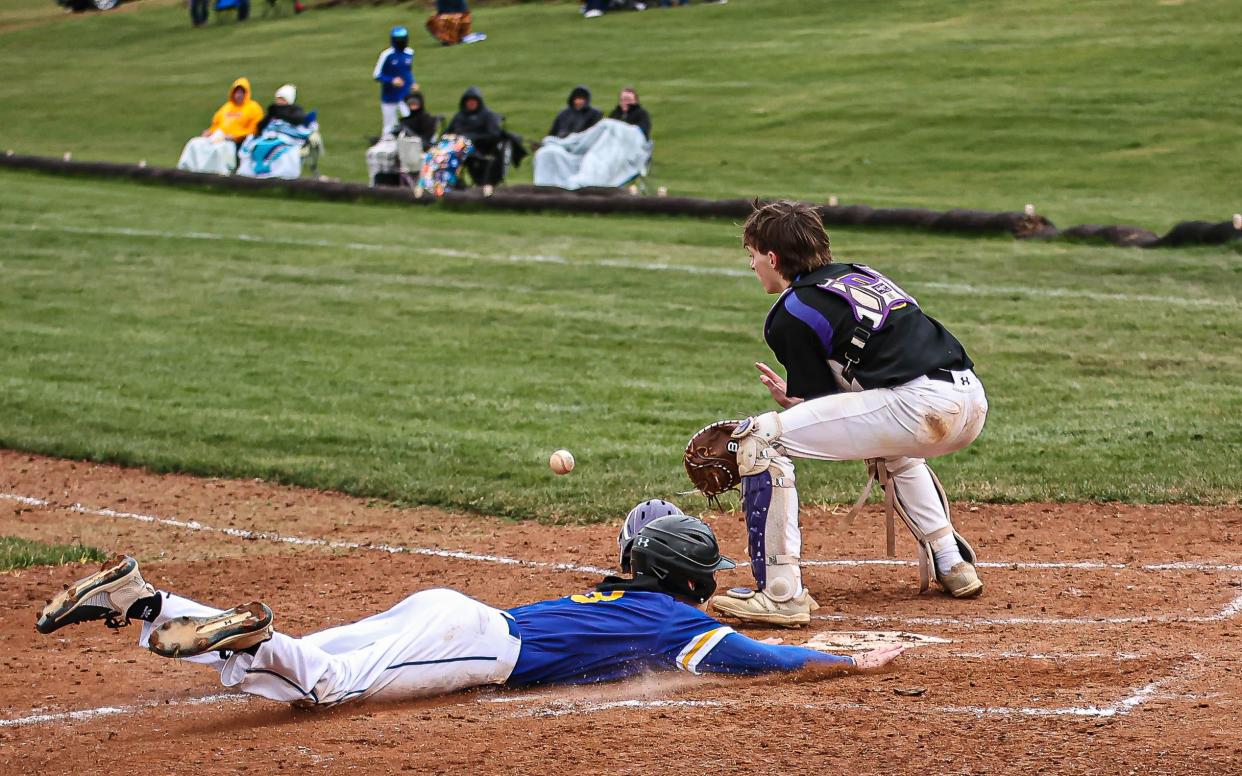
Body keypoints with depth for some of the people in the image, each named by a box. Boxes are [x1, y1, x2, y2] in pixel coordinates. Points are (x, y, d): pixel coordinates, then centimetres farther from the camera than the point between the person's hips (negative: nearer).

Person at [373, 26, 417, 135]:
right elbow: (377, 75, -10)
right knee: (389, 126, 7)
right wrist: (392, 81, -24)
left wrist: (413, 83, 2)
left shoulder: (409, 53, 1)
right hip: (389, 97, -3)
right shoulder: (386, 55, -15)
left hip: (405, 96, 3)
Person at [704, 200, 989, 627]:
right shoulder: (860, 273, 27)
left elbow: (826, 408, 4)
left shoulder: (791, 315, 3)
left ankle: (780, 593, -10)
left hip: (919, 406, -9)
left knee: (760, 437, -5)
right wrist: (795, 396, 30)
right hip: (973, 402, 9)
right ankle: (952, 564, 34)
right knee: (883, 439, 42)